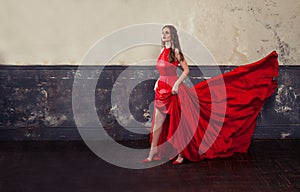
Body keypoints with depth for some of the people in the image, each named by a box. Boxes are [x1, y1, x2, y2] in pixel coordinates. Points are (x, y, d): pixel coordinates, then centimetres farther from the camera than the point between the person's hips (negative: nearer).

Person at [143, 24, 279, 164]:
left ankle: (181, 153, 13)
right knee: (157, 123, 8)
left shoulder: (175, 52, -7)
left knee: (177, 123, 1)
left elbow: (186, 70, -11)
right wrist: (157, 82, 12)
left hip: (172, 91, -7)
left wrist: (176, 84, -18)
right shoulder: (163, 51, 14)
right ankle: (152, 154, 14)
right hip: (161, 91, 7)